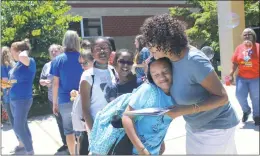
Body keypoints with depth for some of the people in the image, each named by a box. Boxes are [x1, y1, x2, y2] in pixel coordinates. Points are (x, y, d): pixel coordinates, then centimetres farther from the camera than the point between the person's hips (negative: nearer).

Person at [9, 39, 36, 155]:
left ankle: (30, 151, 9)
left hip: (23, 100, -9)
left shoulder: (30, 62, -16)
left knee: (18, 127, -5)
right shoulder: (18, 63, 9)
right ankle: (27, 143, 36)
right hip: (13, 99, 9)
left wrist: (25, 51, -19)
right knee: (22, 125, 19)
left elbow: (23, 57, -41)